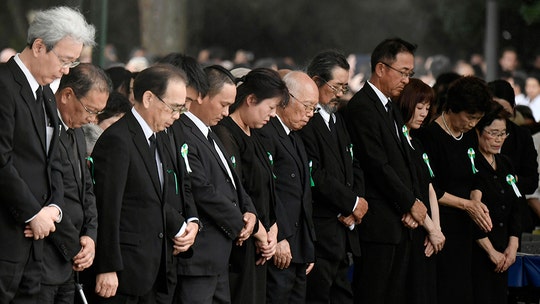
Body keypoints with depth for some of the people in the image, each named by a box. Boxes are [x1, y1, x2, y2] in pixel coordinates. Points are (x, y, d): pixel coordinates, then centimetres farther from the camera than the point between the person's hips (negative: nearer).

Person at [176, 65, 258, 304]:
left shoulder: (209, 135, 17)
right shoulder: (182, 136, -17)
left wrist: (249, 212, 3)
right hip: (198, 255, -11)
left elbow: (231, 179, 23)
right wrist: (238, 225, -9)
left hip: (218, 255, 11)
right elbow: (202, 192, -21)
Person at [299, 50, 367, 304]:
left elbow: (353, 168, 19)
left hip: (343, 232, 9)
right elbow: (315, 175, -19)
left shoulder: (337, 121, 20)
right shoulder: (305, 121, -12)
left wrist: (353, 207, 1)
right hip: (320, 233, -9)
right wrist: (352, 203, -9)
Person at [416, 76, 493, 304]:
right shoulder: (430, 135, -11)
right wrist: (466, 204, -11)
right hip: (441, 224, -7)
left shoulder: (470, 138, 12)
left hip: (464, 226, 7)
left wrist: (478, 205, 0)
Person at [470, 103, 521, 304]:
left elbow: (515, 208, 16)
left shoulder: (505, 164, 16)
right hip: (477, 250, -7)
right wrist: (491, 251, -12)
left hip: (502, 253, 7)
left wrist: (513, 245, 2)